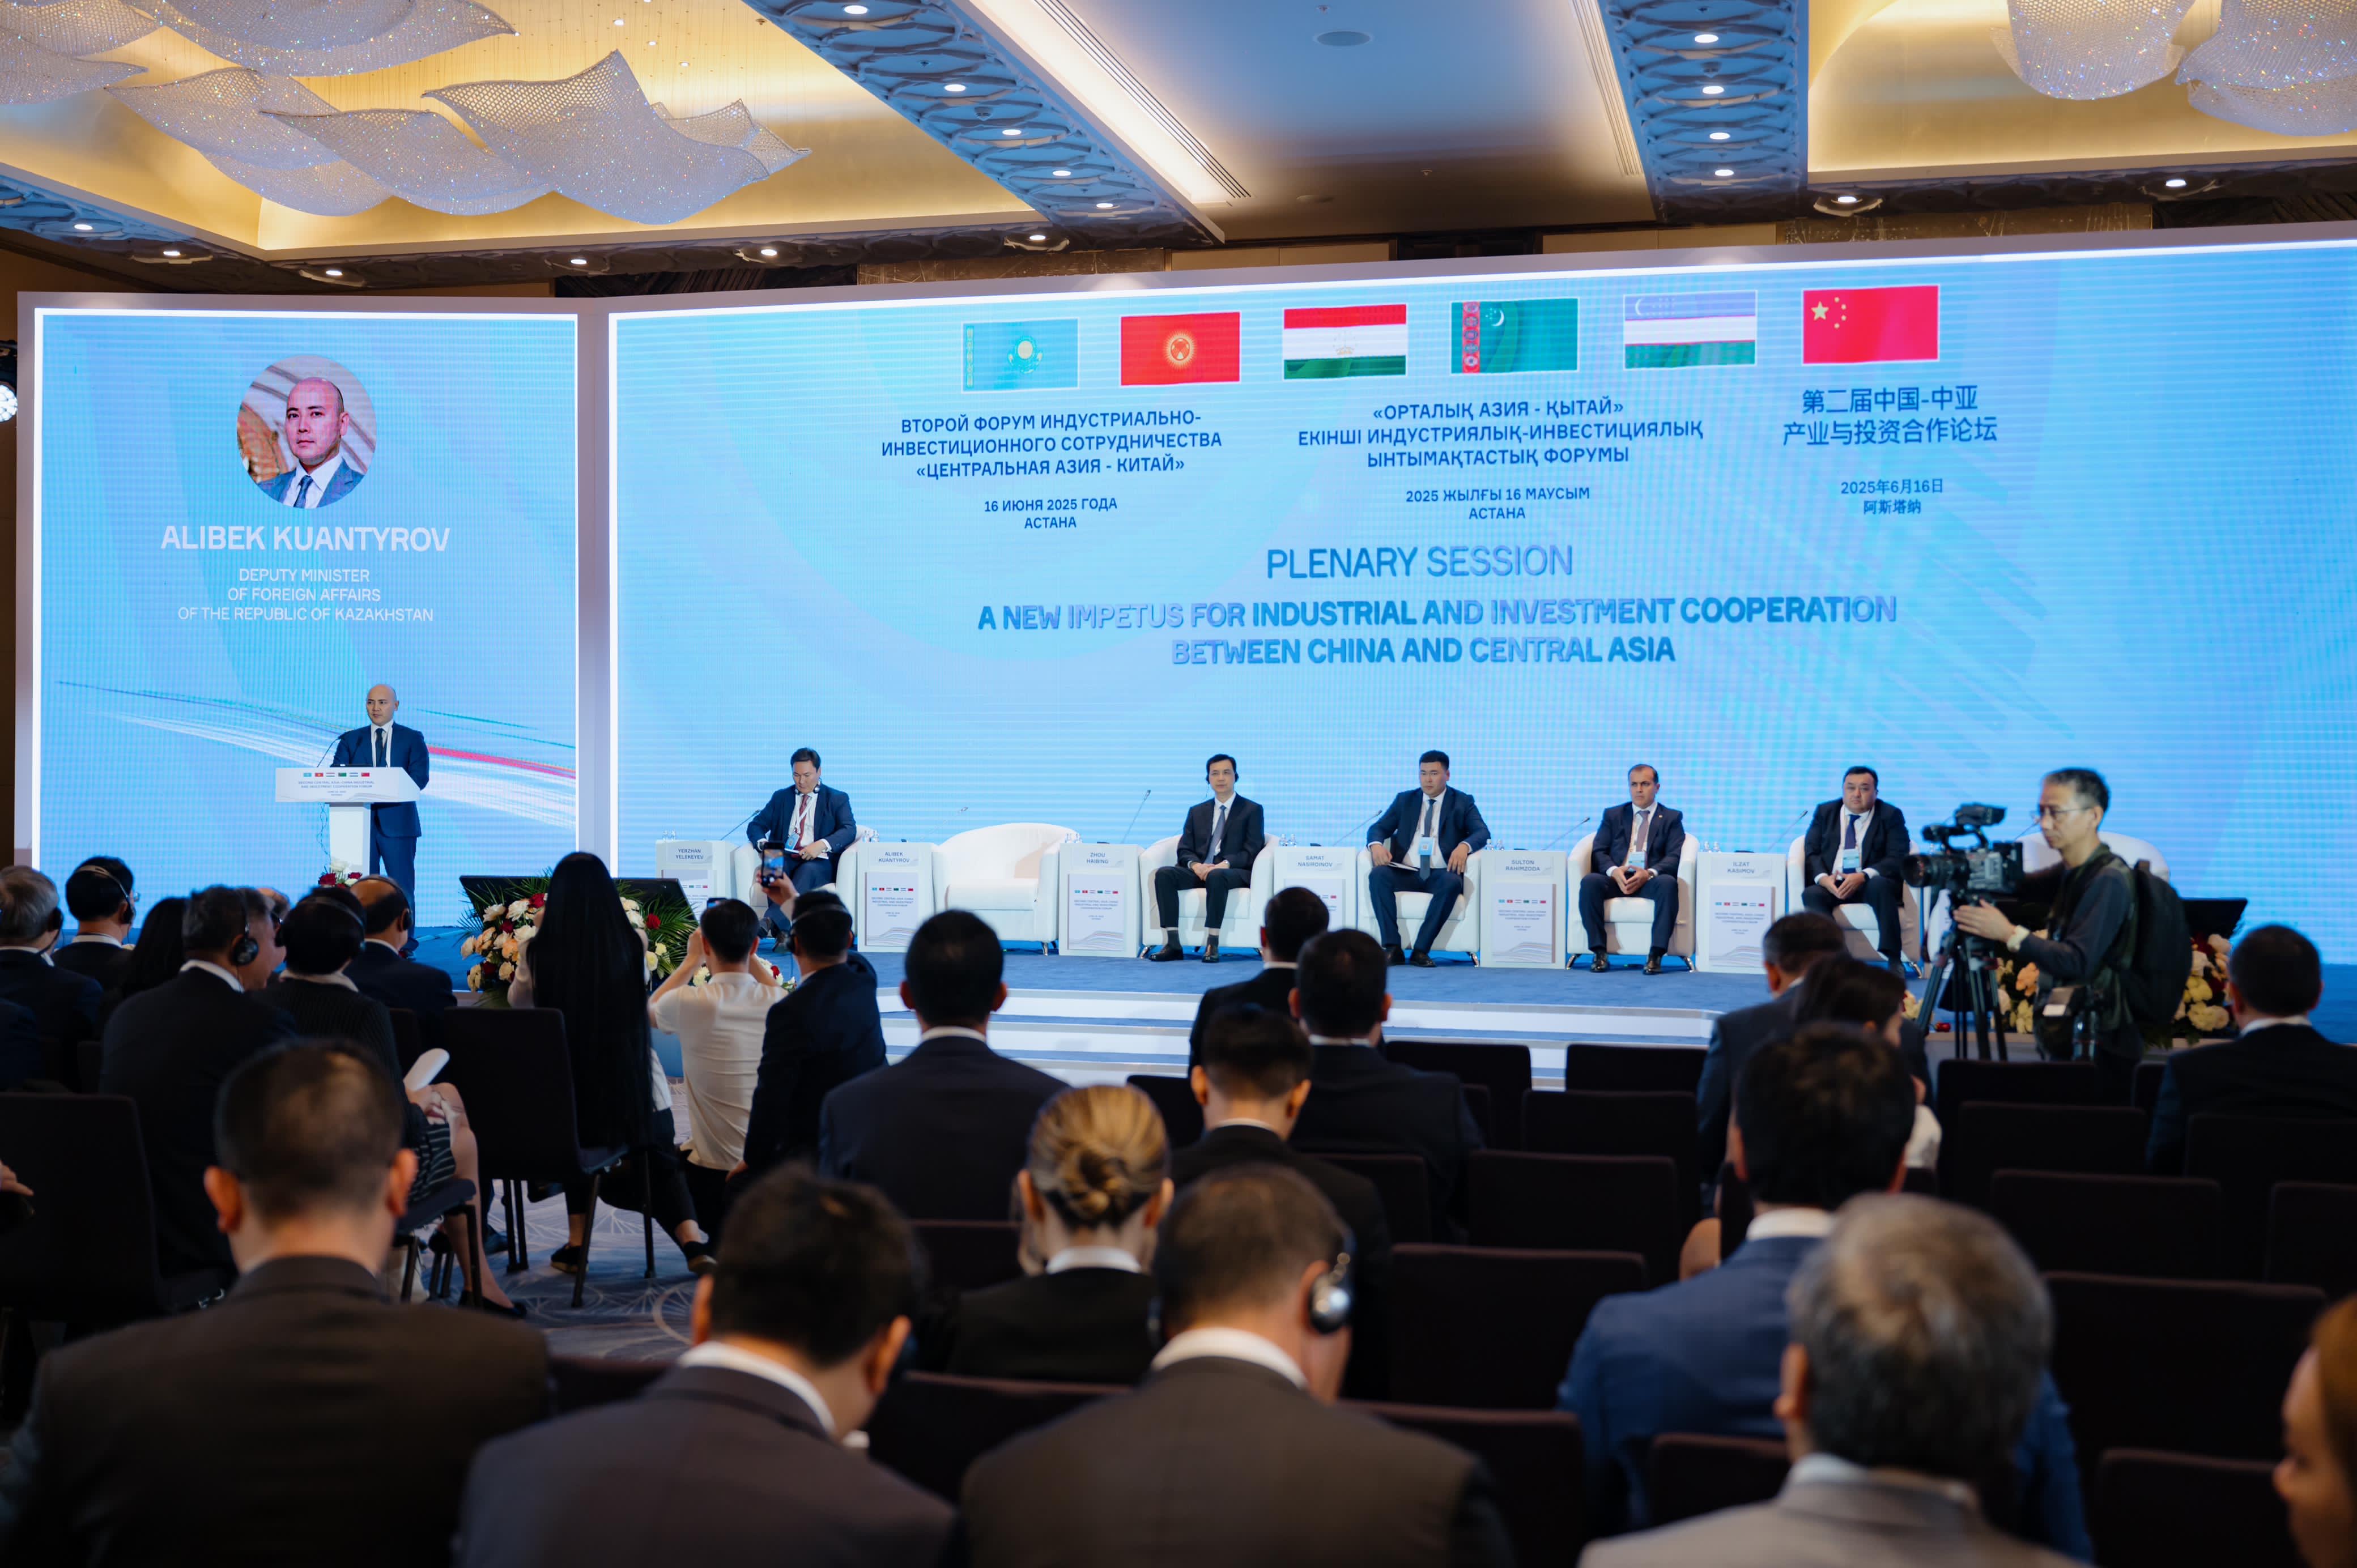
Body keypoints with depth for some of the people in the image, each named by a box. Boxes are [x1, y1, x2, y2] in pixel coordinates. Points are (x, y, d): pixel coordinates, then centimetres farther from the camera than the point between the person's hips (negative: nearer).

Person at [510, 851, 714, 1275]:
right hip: (636, 1086, 0)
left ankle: (577, 1243, 23)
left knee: (579, 1143, 29)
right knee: (661, 1161, 19)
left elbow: (517, 1001, 11)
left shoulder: (537, 952, -9)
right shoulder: (634, 945, -7)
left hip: (566, 1093, 0)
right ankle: (693, 1242, 1)